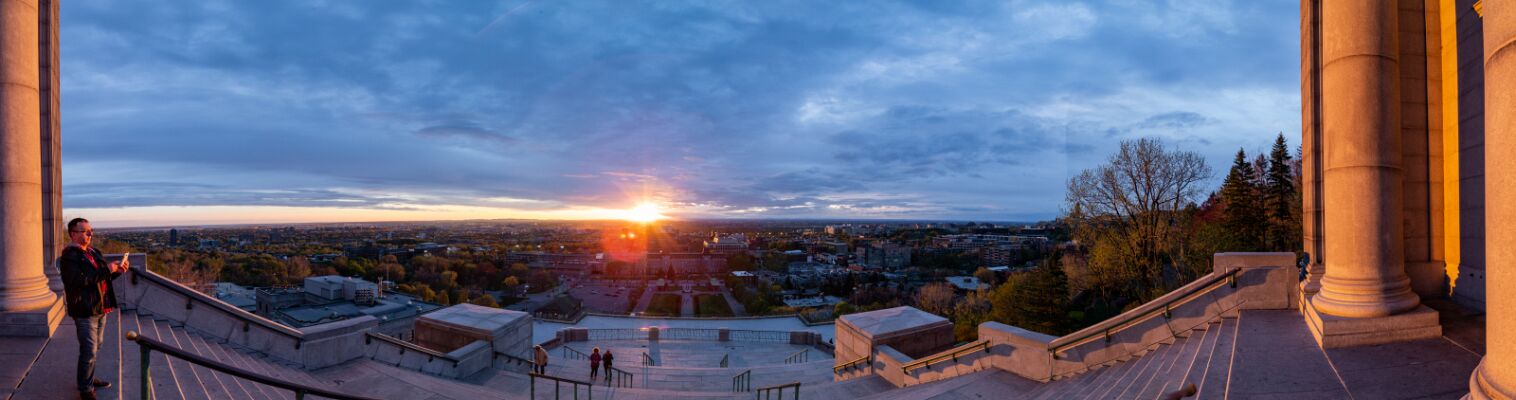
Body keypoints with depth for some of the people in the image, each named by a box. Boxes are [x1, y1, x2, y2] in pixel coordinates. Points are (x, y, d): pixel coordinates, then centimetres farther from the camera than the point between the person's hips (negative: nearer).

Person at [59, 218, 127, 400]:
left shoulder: (92, 252, 14)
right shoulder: (69, 256, -13)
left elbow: (102, 277, 22)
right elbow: (78, 280, -26)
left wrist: (117, 270, 3)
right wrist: (105, 269, -25)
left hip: (100, 308, 8)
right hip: (85, 311, -8)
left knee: (95, 347, 19)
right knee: (89, 351, -5)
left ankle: (89, 378, 34)